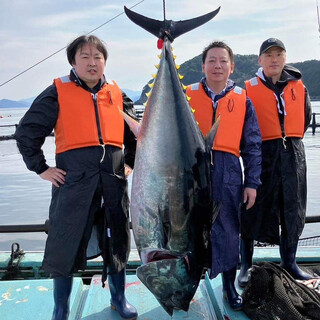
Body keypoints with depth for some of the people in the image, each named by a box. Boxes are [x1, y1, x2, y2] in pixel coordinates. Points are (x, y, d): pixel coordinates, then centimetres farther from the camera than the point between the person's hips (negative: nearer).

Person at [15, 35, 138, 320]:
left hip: (113, 179, 4)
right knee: (66, 245, 3)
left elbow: (134, 132, 22)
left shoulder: (117, 94, 11)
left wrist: (130, 162, 13)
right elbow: (27, 132, 1)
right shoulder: (58, 92, 1)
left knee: (117, 240, 12)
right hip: (73, 179, -3)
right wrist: (41, 168, -3)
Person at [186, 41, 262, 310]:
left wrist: (252, 182, 3)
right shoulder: (187, 96, 4)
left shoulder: (242, 100, 6)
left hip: (228, 174, 1)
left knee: (228, 231, 9)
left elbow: (252, 145, 7)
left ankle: (230, 286, 29)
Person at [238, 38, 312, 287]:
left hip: (293, 154, 4)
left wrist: (292, 139, 15)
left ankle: (289, 262, 28)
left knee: (293, 209, 11)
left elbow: (306, 117, 20)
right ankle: (246, 265, 13)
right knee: (255, 210, -1)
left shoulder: (298, 86, 9)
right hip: (263, 154, -4)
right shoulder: (249, 88, -1)